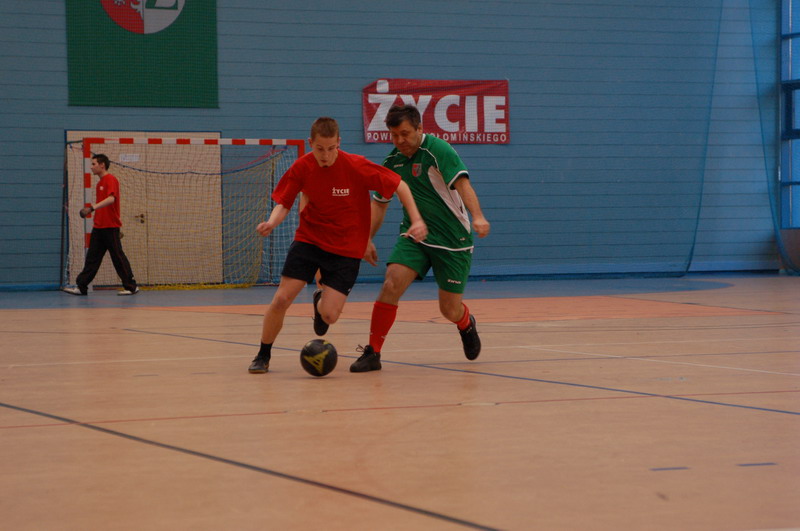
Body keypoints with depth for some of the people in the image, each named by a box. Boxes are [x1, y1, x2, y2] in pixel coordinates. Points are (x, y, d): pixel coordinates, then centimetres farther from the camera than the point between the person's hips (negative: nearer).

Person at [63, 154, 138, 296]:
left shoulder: (111, 180, -12)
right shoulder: (100, 183, 17)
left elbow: (111, 199, -27)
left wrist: (93, 207, -35)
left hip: (110, 227, -9)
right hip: (98, 226, 9)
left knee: (118, 257, -4)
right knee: (92, 257, 5)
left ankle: (131, 287, 4)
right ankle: (81, 287, 4)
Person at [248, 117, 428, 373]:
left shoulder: (356, 166, -18)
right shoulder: (302, 167, -9)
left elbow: (399, 186, -11)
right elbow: (283, 203, -2)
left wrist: (416, 220, -20)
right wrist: (271, 223, -23)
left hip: (346, 249, -2)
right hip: (308, 239, 2)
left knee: (329, 315, -11)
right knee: (281, 299, -11)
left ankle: (321, 300, 30)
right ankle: (263, 356, 13)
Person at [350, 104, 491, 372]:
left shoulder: (437, 150, -16)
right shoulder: (393, 161, 4)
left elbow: (462, 183, -29)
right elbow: (380, 202, 16)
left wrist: (477, 216, -45)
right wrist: (367, 239, 10)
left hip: (452, 240, -4)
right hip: (414, 236, 4)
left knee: (450, 311, 1)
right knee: (391, 284, -20)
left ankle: (466, 325, 40)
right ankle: (372, 352, -13)